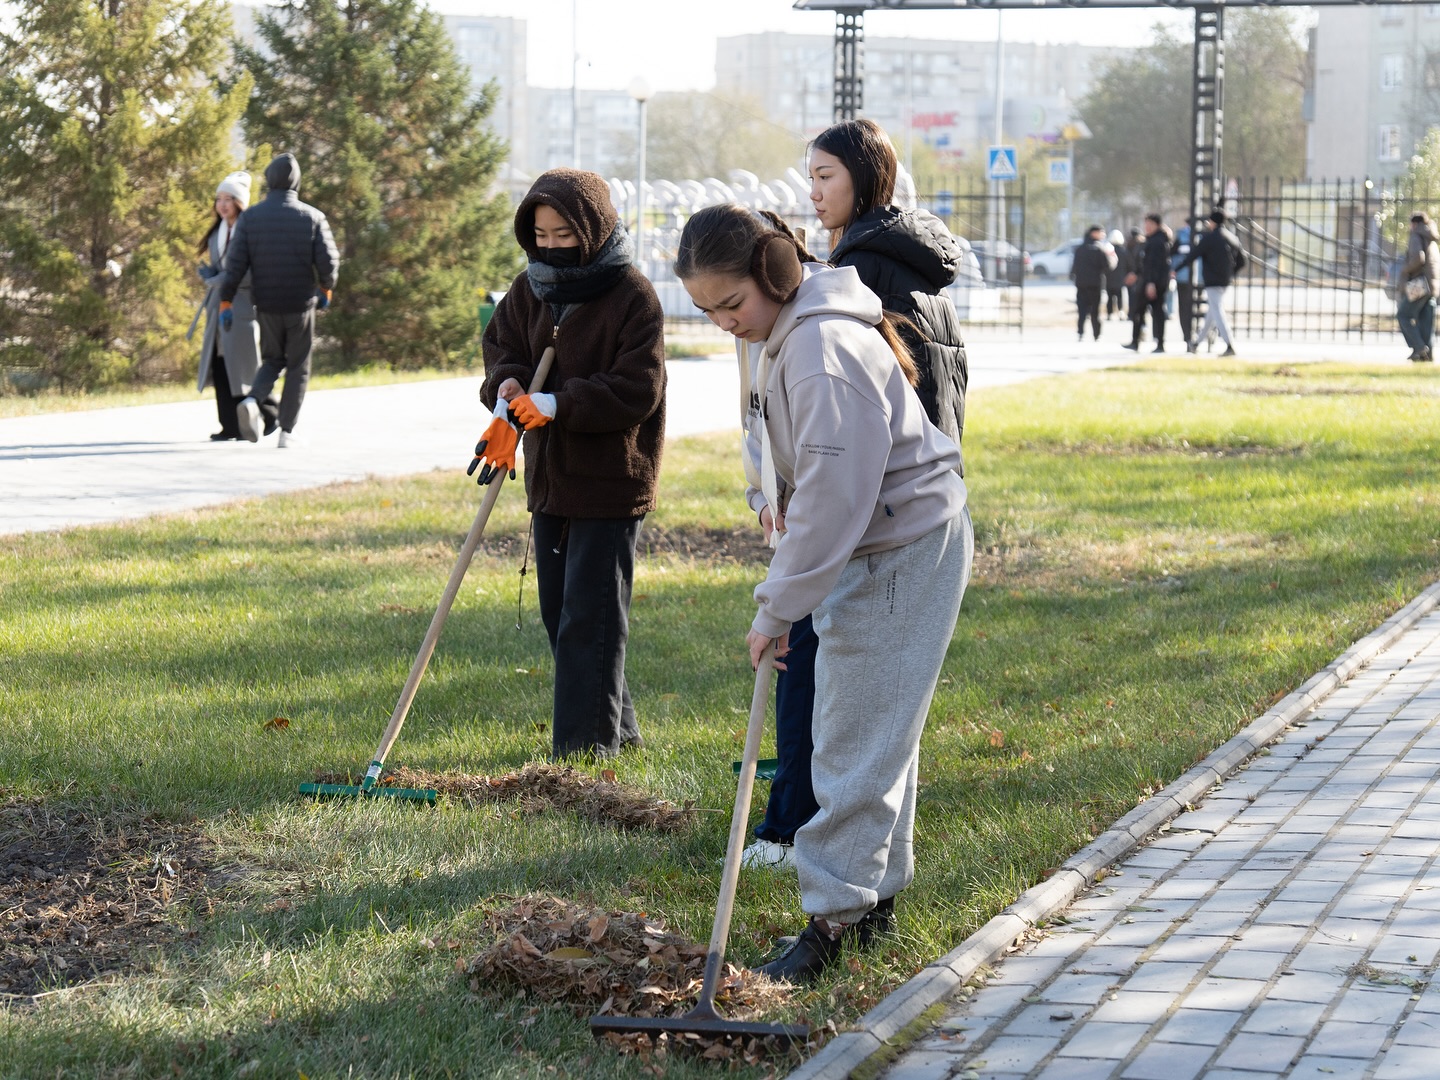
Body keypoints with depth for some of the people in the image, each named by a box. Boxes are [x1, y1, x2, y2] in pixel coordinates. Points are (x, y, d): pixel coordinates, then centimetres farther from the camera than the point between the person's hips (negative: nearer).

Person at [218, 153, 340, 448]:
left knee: (272, 361, 18)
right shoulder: (312, 217, -6)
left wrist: (225, 301, 0)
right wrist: (325, 289, 12)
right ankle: (287, 431, 5)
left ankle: (252, 400, -11)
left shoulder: (250, 217, -2)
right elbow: (328, 261, -8)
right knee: (298, 367, 10)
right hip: (301, 303, -2)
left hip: (266, 304, 2)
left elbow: (236, 262, -6)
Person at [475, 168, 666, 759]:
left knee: (590, 616, -6)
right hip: (550, 477, 8)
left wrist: (558, 404, -26)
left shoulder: (633, 296, -14)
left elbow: (637, 390, -18)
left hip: (610, 480, -8)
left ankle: (587, 740, 1)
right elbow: (501, 342, 12)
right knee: (558, 613, 13)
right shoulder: (531, 288, 7)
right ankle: (614, 728, 25)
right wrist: (507, 384, -11)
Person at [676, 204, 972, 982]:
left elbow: (831, 499, -29)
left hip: (907, 547, -10)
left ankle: (834, 915, -5)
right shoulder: (769, 333, 3)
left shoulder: (826, 351, -29)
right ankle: (876, 897, 26)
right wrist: (765, 488, 6)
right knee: (873, 728, 16)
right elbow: (765, 422, 25)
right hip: (865, 546, 10)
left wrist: (777, 609, -24)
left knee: (859, 740, -9)